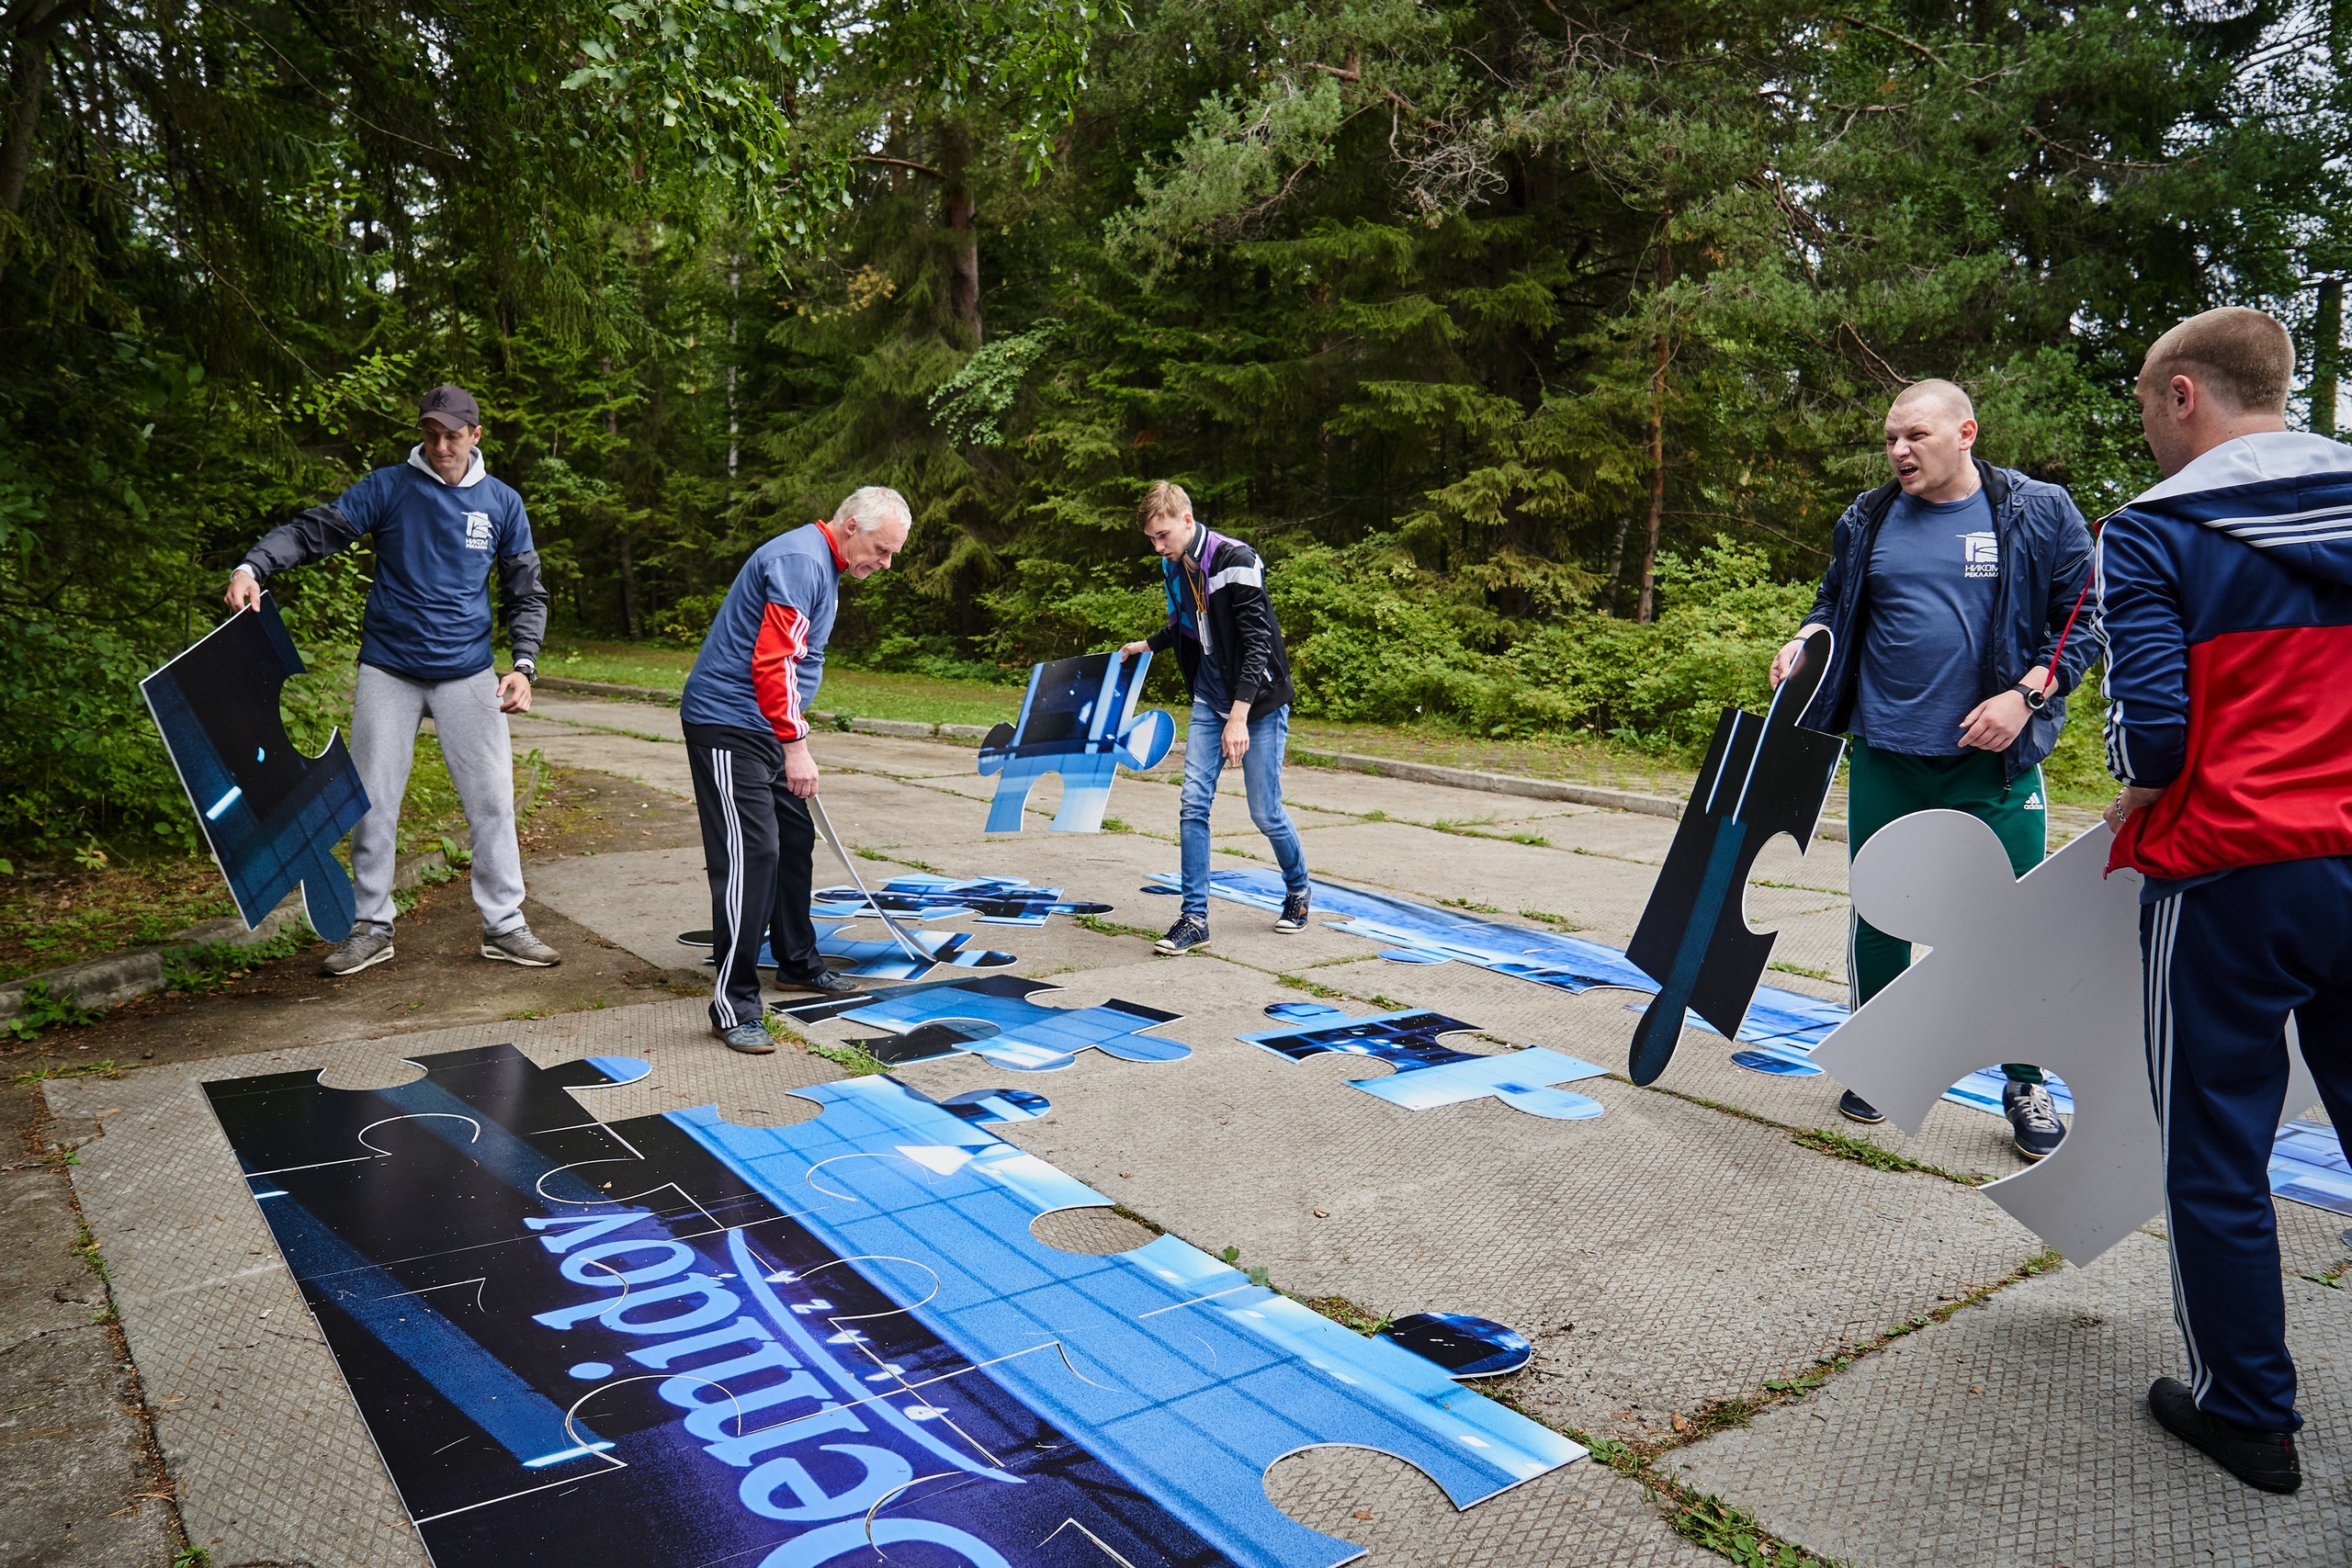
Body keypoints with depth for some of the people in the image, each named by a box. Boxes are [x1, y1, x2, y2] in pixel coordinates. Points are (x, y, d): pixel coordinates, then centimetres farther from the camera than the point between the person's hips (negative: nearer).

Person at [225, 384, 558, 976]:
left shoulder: (501, 503, 5)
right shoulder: (387, 488, -1)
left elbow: (527, 593, 9)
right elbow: (313, 531, -8)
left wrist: (523, 665, -3)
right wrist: (253, 566, -27)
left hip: (467, 674, 1)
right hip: (387, 671, -1)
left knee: (492, 801, 0)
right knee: (373, 804, 3)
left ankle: (504, 925, 11)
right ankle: (371, 926, 16)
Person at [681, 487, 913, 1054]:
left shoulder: (825, 566, 16)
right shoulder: (800, 561, -18)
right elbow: (771, 662, -25)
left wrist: (794, 728, 26)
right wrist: (795, 745, -22)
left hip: (765, 725, 11)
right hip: (727, 724, -11)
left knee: (795, 839, 17)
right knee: (751, 852, -14)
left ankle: (797, 962, 32)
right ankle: (734, 1005, -11)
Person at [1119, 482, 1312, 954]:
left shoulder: (1236, 561, -20)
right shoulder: (1174, 566, 4)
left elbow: (1257, 642, -24)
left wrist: (1239, 716, -29)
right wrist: (1147, 644, 25)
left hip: (1260, 700, -6)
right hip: (1209, 698, 6)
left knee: (1264, 811, 1)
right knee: (1193, 803, -3)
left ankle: (1297, 889, 28)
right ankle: (1194, 917, 3)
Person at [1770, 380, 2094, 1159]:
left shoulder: (2040, 513, -2)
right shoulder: (1868, 520, 6)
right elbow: (1836, 605, 18)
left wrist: (2025, 695, -13)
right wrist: (1804, 643, -3)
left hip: (1994, 763, -2)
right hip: (1884, 759, 3)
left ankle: (2025, 1085, 21)